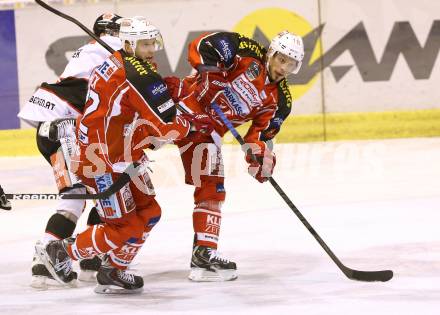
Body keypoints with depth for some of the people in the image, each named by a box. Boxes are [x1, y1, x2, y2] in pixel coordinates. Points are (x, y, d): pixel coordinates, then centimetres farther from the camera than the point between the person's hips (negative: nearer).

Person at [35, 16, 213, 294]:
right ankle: (61, 253, 9)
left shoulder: (117, 64, 9)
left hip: (122, 156, 10)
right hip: (103, 161, -10)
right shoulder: (139, 75, -22)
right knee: (125, 227, -4)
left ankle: (113, 271, 21)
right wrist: (196, 123, -4)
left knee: (149, 213, 13)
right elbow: (166, 127, -21)